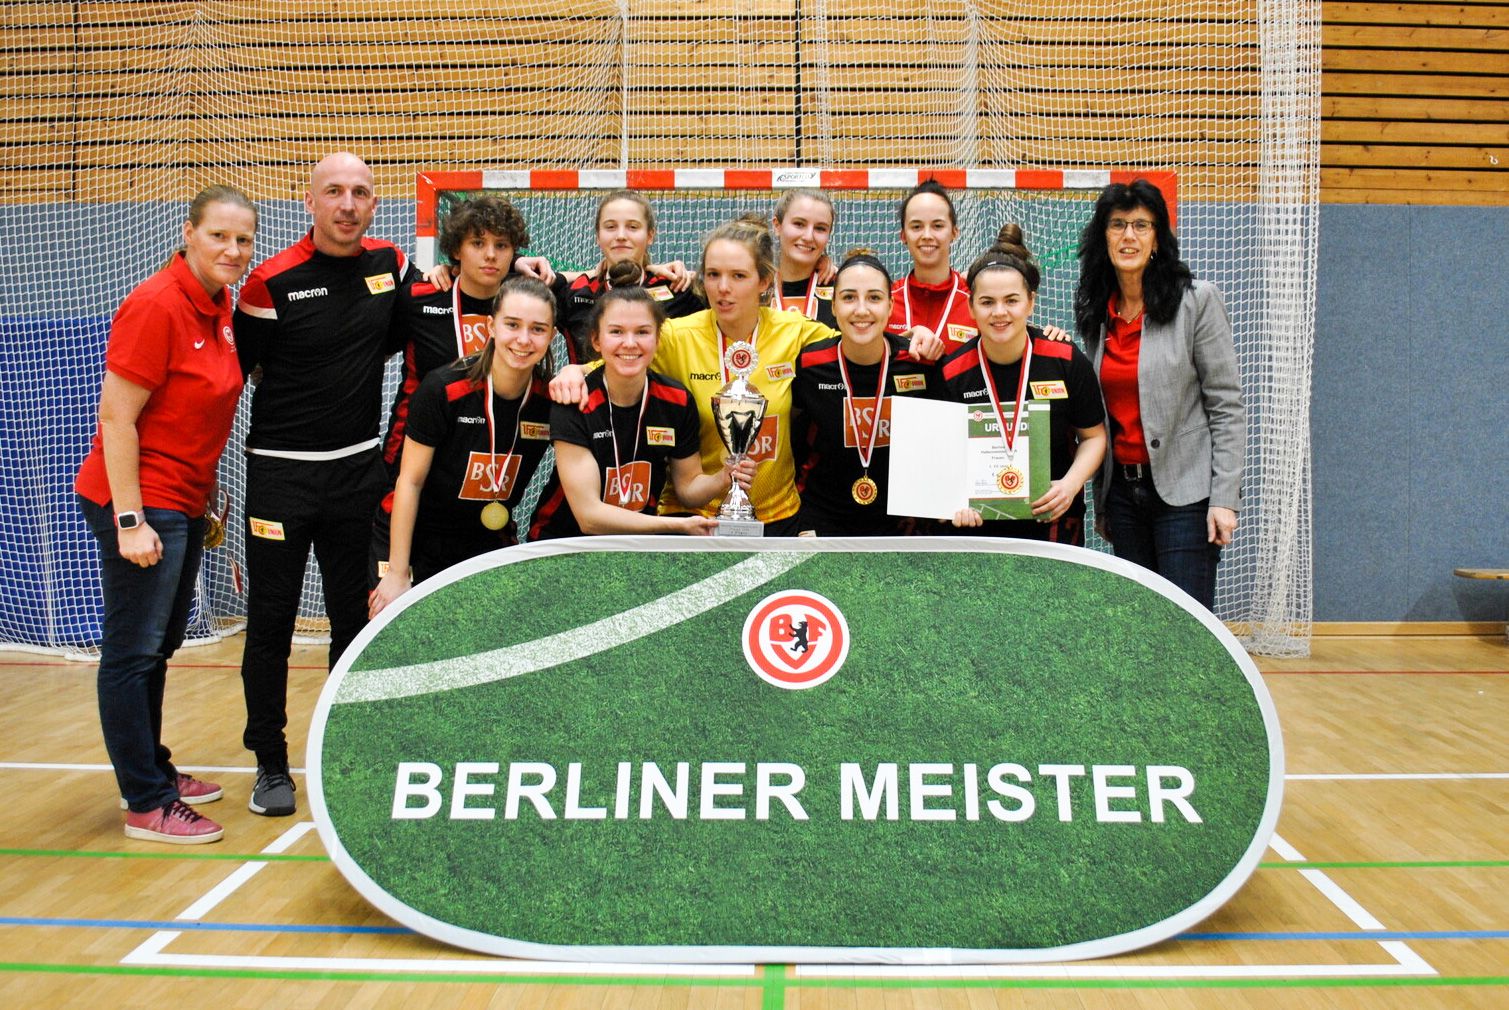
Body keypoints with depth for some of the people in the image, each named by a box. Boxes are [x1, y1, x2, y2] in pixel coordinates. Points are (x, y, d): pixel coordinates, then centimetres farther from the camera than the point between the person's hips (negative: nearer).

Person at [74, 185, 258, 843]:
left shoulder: (218, 306, 7)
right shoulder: (156, 306, -17)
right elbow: (116, 419, -18)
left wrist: (207, 497, 16)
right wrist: (130, 520, -20)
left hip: (184, 502, 9)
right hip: (139, 501, -9)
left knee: (160, 645, 18)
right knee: (133, 652, 0)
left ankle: (152, 771, 32)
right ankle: (147, 804, 7)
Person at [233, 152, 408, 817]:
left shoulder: (391, 264, 2)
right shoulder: (273, 281, -9)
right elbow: (233, 369, -1)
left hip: (359, 469, 4)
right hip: (280, 472, -3)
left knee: (355, 617, 11)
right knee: (270, 622, 3)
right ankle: (271, 763, 18)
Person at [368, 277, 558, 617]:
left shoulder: (551, 397, -11)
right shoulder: (443, 389, -18)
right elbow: (410, 481, -13)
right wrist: (397, 574, -12)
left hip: (493, 547, 2)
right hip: (421, 545, -2)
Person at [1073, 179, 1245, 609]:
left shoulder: (1197, 300, -6)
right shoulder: (1097, 313, 10)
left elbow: (1226, 405, -8)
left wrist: (1224, 498, -14)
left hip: (1185, 490, -5)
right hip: (1122, 488, 5)